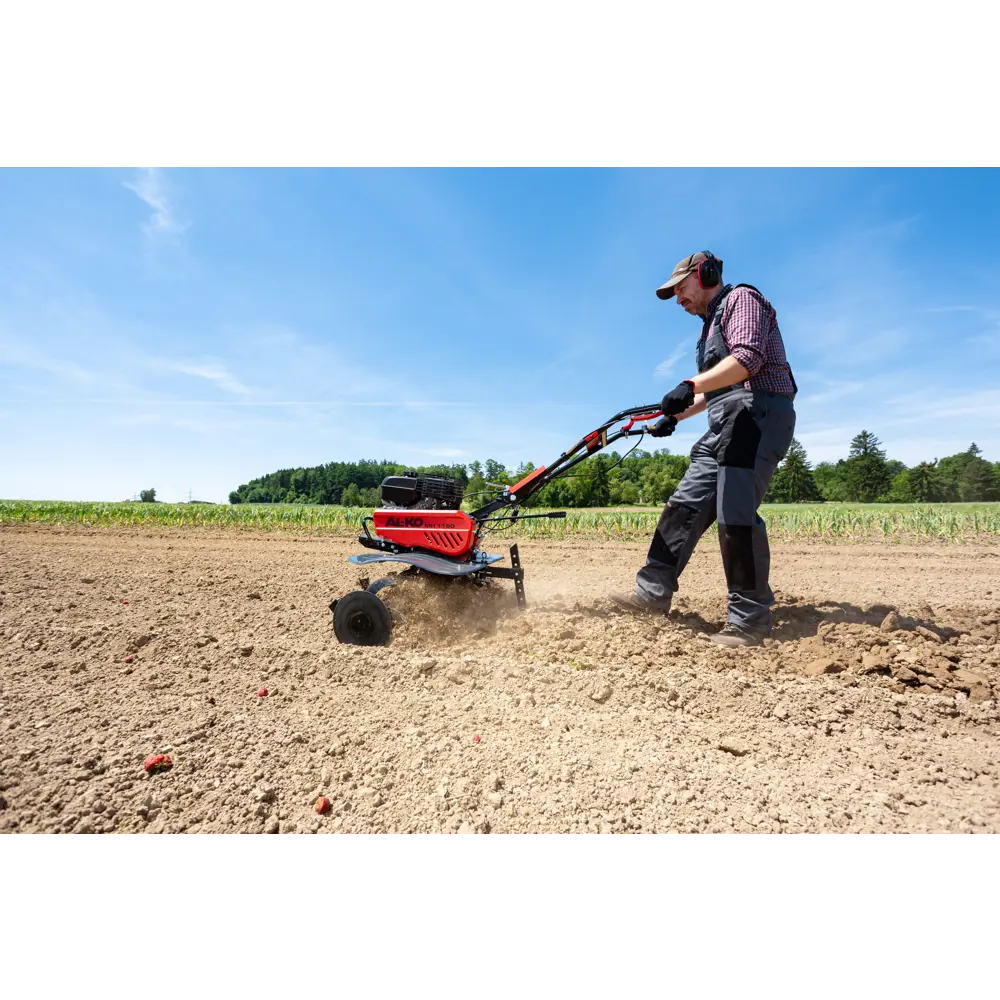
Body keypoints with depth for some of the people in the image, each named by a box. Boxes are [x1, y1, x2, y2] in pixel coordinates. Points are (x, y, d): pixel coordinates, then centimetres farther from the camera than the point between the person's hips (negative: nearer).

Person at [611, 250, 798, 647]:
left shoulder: (741, 298, 1)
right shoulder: (712, 323, 29)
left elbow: (747, 358, -18)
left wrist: (691, 385, -30)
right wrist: (677, 414, 27)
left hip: (757, 414, -10)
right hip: (726, 425, 10)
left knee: (736, 516, -15)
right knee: (686, 504, 3)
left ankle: (750, 621, -7)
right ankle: (653, 592, 6)